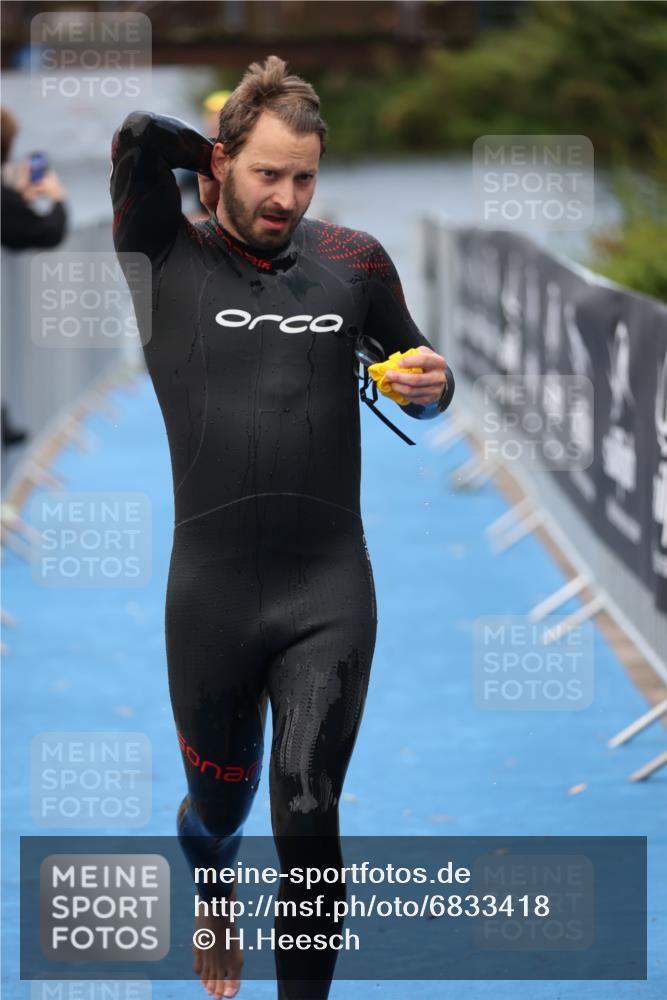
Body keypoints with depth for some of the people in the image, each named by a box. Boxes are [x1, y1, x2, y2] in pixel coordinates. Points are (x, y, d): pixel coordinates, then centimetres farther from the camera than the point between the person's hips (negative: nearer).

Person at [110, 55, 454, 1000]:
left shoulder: (354, 261, 4)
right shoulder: (169, 260, -3)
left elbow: (413, 368, 19)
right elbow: (138, 135, -18)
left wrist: (431, 385, -4)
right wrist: (222, 164, -1)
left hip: (330, 591, 0)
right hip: (211, 592, 0)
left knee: (308, 816, -11)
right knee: (220, 800, 19)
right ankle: (213, 887, 54)